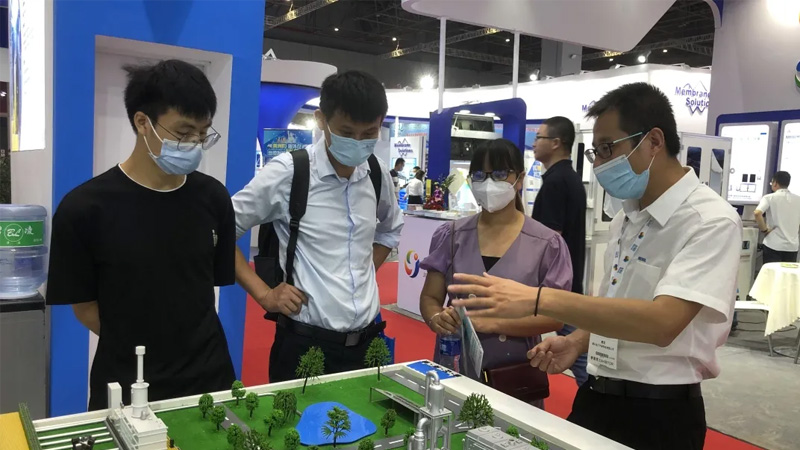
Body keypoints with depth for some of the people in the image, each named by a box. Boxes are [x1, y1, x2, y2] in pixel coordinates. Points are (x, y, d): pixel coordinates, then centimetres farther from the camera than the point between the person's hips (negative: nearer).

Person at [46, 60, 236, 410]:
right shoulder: (83, 209, -13)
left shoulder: (213, 198, -4)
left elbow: (218, 280, 6)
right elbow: (84, 306, -4)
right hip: (126, 390, -3)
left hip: (209, 380, 3)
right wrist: (139, 352, 1)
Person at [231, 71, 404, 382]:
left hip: (366, 339, 5)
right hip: (304, 341, -4)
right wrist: (263, 294, -10)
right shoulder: (287, 172, -13)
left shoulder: (378, 176, 2)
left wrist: (365, 271, 8)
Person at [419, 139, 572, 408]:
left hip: (515, 376, -2)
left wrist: (491, 323, -22)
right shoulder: (451, 236, 1)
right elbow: (429, 298, 4)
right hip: (453, 370, 2)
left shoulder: (547, 244, -6)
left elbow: (554, 316, -8)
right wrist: (437, 319, -19)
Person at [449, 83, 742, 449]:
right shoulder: (625, 219, 6)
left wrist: (539, 299, -36)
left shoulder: (710, 221, -18)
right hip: (597, 396, 7)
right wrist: (578, 341, -4)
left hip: (659, 412, -6)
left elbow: (662, 322, -31)